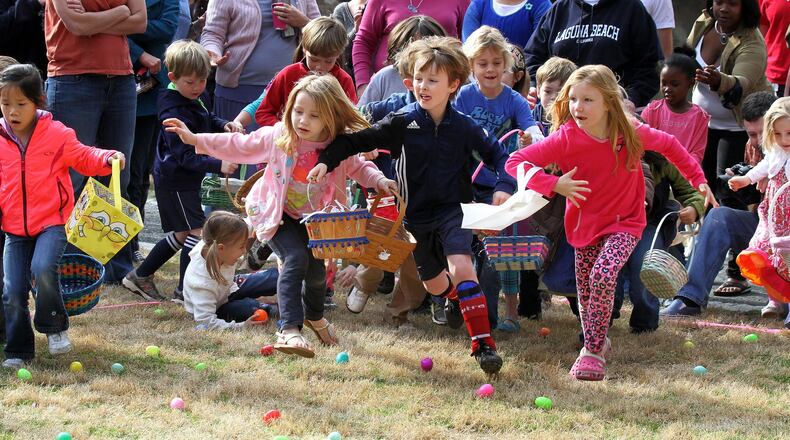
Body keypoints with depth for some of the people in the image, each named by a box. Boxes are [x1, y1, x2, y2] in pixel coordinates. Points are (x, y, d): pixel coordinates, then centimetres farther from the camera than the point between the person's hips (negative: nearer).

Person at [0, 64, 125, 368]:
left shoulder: (56, 135, -3)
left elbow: (83, 158, 8)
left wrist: (107, 158, -9)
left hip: (51, 221, -3)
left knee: (43, 269, -28)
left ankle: (54, 326, -4)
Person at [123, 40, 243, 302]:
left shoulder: (193, 99, 6)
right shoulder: (175, 113, -24)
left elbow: (206, 120, 27)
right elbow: (186, 156, -27)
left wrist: (224, 125, 5)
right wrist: (218, 166, -36)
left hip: (186, 180, 10)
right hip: (174, 180, -10)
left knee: (181, 234, 17)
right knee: (196, 231, -10)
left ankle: (140, 277, 27)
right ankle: (185, 291, -3)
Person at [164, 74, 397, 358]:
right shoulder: (277, 138, -18)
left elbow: (358, 168, 5)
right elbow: (239, 146, -9)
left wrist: (378, 180, -15)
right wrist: (195, 139, -12)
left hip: (313, 219, 3)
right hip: (278, 215, -3)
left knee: (316, 270, 7)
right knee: (296, 259, -25)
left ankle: (314, 316, 44)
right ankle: (289, 329, -28)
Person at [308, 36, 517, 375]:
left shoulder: (464, 127, -8)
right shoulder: (402, 123, -9)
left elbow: (497, 154, 1)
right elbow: (357, 140, -4)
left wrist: (504, 186, -15)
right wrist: (327, 160, -17)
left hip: (453, 209, -2)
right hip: (417, 216, 2)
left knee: (461, 267, -26)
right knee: (434, 283, 18)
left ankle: (483, 344, -25)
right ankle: (456, 298, 57)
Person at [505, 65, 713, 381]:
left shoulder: (631, 134, -17)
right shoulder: (565, 138, -21)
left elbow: (669, 145, 4)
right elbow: (515, 162, -23)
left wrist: (698, 179, 3)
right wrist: (554, 184, -34)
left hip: (624, 222, -2)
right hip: (584, 222, 2)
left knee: (603, 275, -24)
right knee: (585, 290, 8)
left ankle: (594, 352, -15)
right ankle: (597, 341, 36)